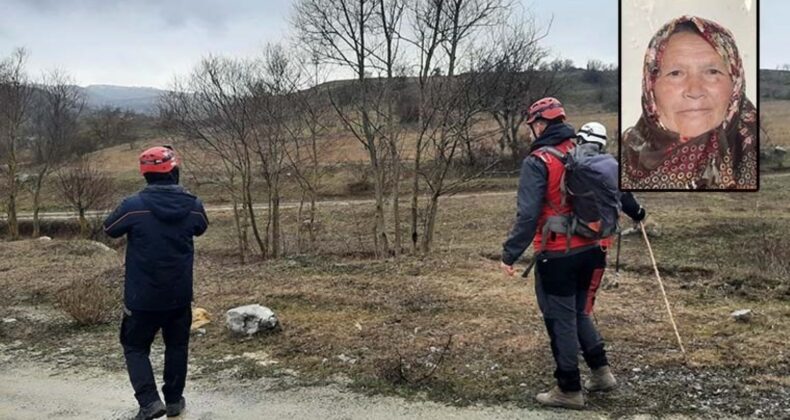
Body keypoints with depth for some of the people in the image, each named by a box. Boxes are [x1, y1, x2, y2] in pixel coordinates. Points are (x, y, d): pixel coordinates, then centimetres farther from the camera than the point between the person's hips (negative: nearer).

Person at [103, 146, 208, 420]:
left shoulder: (134, 206, -17)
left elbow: (110, 229, 2)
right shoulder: (193, 205, -8)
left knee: (135, 347, 13)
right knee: (177, 346, 19)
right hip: (180, 295, 3)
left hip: (142, 297, -2)